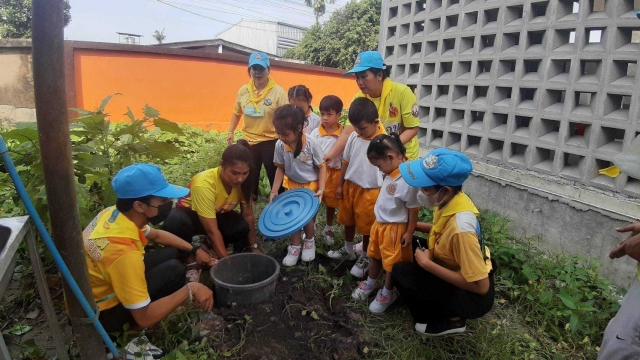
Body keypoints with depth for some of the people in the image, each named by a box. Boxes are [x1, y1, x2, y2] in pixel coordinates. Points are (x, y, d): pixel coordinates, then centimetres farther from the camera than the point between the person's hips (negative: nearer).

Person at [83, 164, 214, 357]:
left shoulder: (114, 213, -11)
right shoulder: (123, 252, -37)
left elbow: (156, 235, 10)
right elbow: (144, 318, -31)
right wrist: (190, 289, -25)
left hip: (103, 287, 8)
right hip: (98, 314, -8)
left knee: (171, 253, 5)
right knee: (173, 270, -20)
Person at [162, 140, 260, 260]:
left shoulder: (242, 181, -21)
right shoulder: (204, 183, -38)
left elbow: (248, 215, -11)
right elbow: (212, 230, -36)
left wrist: (254, 247, -9)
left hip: (217, 214, 5)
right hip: (190, 214, -4)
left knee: (243, 227, -27)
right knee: (174, 223, -39)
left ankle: (209, 245, 3)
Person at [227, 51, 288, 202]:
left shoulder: (278, 92, -13)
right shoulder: (243, 91, 2)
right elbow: (237, 113, 16)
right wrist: (230, 131, 9)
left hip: (271, 141, -5)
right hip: (248, 141, 5)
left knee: (275, 177, 6)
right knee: (249, 177, 20)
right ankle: (250, 201, 40)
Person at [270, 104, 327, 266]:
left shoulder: (311, 144, -27)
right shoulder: (280, 145, -18)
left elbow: (321, 167, -14)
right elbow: (281, 168, -4)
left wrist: (321, 189, -23)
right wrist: (274, 190, -8)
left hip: (311, 185, -3)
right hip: (292, 185, 3)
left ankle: (309, 241, 35)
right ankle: (296, 246, 28)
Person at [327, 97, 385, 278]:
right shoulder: (354, 137, -4)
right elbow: (346, 162, 6)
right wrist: (340, 185, 10)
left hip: (370, 191, -5)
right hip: (350, 186, 6)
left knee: (367, 226, 11)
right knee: (348, 221, 22)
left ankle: (365, 257, 33)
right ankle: (348, 250, 45)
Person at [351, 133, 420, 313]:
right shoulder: (392, 173, -4)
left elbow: (413, 210, -20)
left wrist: (409, 233, -13)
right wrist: (379, 222, 15)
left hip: (395, 229, -8)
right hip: (380, 223, 8)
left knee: (391, 263, 13)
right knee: (375, 256, 25)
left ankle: (387, 293, 35)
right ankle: (369, 284, 48)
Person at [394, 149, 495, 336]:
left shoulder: (461, 227, -37)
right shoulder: (448, 198, -13)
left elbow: (481, 286, -30)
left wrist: (427, 264, -26)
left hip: (472, 295, -8)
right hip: (458, 268, 8)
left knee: (401, 272, -16)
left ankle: (450, 320, 4)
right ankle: (446, 309, 17)